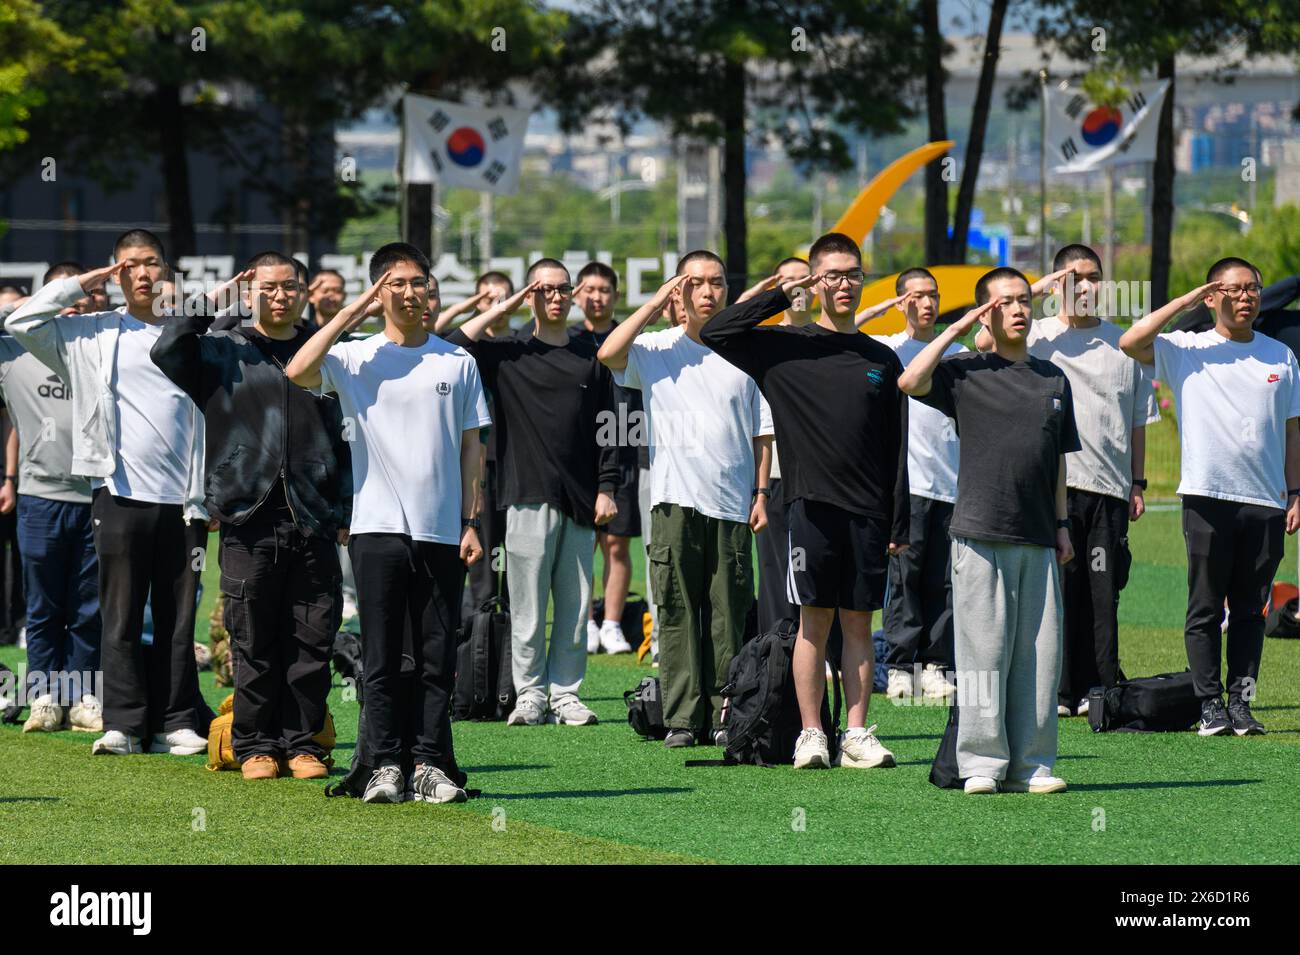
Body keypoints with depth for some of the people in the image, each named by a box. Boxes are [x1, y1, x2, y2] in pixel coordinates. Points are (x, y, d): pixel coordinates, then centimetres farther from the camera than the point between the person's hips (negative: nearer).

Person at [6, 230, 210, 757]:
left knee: (178, 619, 3)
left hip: (182, 498, 1)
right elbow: (22, 322, -2)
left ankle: (176, 722, 6)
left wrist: (210, 496, 7)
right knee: (121, 617, -2)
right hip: (120, 493, -1)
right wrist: (84, 282, 0)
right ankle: (123, 723, -1)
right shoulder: (94, 333, 8)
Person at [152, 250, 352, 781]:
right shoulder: (221, 353, 10)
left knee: (312, 639, 1)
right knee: (254, 642, 1)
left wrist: (345, 510, 7)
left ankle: (302, 741, 9)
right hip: (248, 519, -1)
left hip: (313, 521, 1)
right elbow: (167, 354, -8)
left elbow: (345, 438, 13)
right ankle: (256, 744, 8)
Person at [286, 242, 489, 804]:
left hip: (441, 530, 2)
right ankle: (385, 764, 1)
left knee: (438, 657, 3)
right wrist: (353, 312, -10)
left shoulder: (457, 362, 10)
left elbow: (470, 446, 11)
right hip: (378, 526, -2)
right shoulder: (355, 358, 4)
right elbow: (298, 372, -16)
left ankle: (431, 763, 7)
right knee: (381, 656, -2)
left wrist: (470, 522, 4)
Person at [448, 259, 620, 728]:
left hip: (580, 502, 2)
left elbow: (606, 428, 12)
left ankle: (565, 693, 9)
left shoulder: (591, 359, 13)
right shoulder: (508, 355, 7)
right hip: (529, 497, -2)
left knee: (575, 604, 3)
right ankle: (530, 694, 4)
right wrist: (501, 309, -6)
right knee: (527, 605, -2)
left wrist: (606, 488, 4)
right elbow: (453, 348, -8)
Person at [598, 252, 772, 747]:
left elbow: (762, 432, 13)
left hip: (733, 503, 1)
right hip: (676, 500, -1)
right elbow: (608, 353, -13)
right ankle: (682, 717, -1)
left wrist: (761, 493, 6)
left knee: (729, 614, 1)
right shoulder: (658, 349, 7)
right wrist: (655, 304, -7)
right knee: (677, 612, -3)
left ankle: (725, 715, 5)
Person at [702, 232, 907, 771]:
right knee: (815, 620, -2)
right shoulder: (786, 347, 6)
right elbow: (715, 334, -5)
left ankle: (857, 734, 6)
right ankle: (811, 735, 1)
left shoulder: (882, 360, 13)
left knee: (859, 622, 4)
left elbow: (897, 449, 12)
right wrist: (781, 296, -7)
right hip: (813, 504, -2)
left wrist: (899, 525, 7)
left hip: (868, 513, 2)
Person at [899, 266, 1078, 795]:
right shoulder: (966, 371, 3)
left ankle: (1031, 764, 8)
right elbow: (910, 382, -16)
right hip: (981, 534, -4)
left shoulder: (1053, 379, 16)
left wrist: (1062, 524, 14)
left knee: (1040, 653, 3)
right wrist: (955, 330, -9)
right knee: (983, 650, -4)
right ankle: (982, 764, 0)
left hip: (1038, 539, 4)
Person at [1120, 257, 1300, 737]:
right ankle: (1210, 704, 3)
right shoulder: (1186, 349, 5)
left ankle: (1241, 702, 8)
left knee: (1250, 608, 5)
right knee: (1205, 609, -1)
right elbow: (1130, 343, -11)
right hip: (1207, 497, -3)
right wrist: (1185, 301, -8)